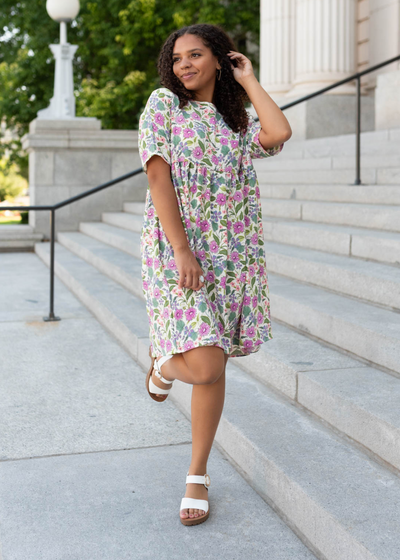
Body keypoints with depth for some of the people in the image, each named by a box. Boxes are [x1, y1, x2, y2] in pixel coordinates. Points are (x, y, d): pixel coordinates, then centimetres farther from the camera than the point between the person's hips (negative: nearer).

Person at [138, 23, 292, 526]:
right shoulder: (164, 104, 2)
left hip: (233, 254, 4)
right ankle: (164, 363, 22)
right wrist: (181, 249, -17)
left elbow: (280, 133, -9)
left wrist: (248, 80, 5)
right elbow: (158, 177, -7)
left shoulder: (237, 121, 13)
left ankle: (197, 477, 21)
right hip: (176, 251, -4)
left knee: (213, 372, 6)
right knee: (205, 368, -16)